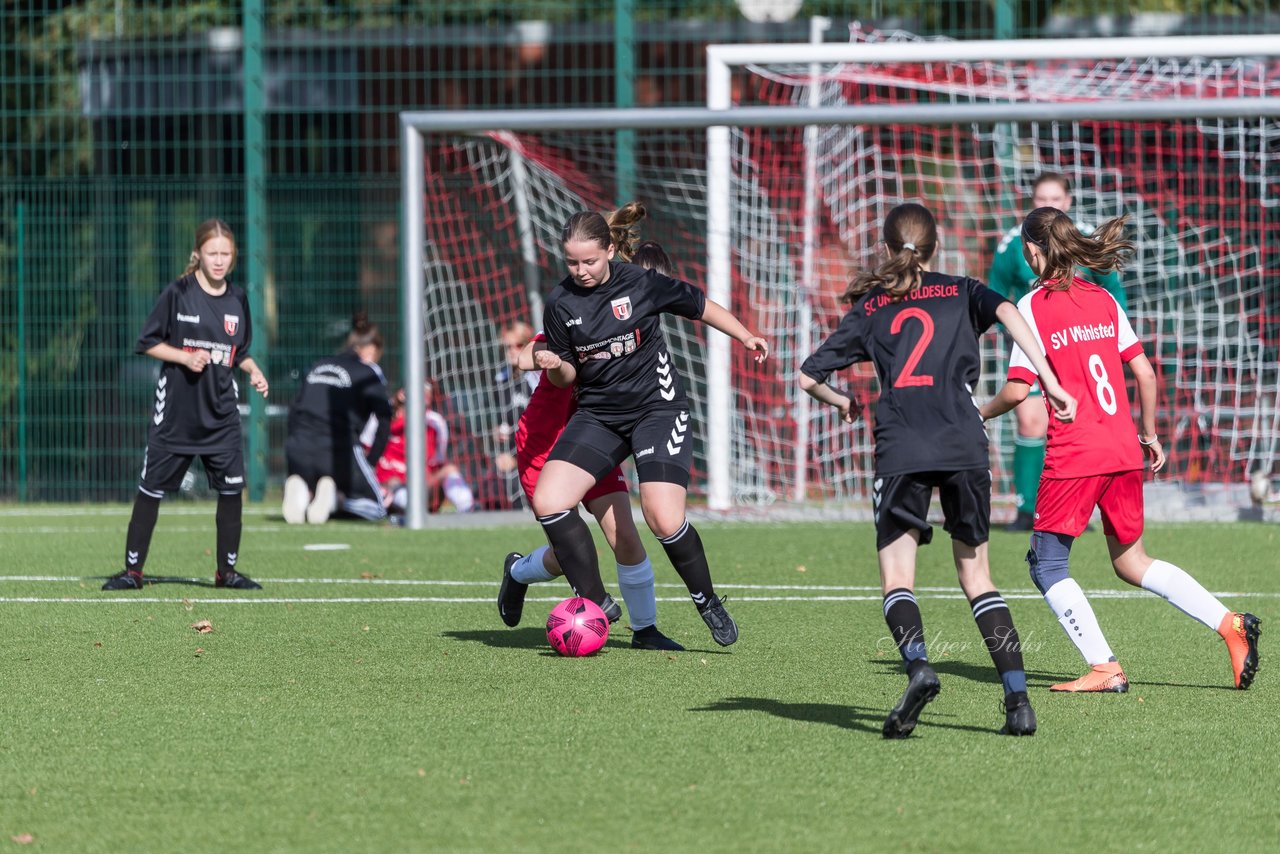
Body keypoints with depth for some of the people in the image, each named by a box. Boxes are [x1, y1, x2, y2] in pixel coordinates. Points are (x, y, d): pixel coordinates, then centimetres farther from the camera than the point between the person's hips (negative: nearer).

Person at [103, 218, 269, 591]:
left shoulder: (237, 299, 6)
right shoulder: (178, 293, -7)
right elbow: (148, 343, -4)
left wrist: (254, 371, -1)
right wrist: (185, 357, -16)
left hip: (221, 413, 3)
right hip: (175, 411, -3)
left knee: (231, 489, -1)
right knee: (151, 490, 1)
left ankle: (227, 570, 12)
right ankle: (132, 570, 10)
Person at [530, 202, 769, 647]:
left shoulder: (641, 284, -9)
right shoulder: (560, 304, -2)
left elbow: (699, 305, 7)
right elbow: (567, 376, 6)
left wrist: (746, 336, 4)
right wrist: (553, 366, -16)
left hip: (657, 409, -4)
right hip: (598, 414, 4)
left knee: (664, 520, -19)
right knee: (548, 499, -15)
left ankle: (708, 601, 7)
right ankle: (594, 602, -2)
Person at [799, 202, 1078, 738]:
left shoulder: (868, 308, 19)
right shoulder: (961, 292, 18)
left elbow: (808, 377, 16)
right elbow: (1007, 311, -3)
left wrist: (842, 404, 37)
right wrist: (1050, 384, -3)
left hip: (900, 450, -1)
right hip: (964, 446, 1)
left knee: (896, 579, -1)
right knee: (976, 577, 11)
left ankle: (918, 664, -30)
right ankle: (1017, 693, -1)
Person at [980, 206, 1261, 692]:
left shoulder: (1033, 306, -6)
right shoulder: (1103, 300, 11)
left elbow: (1017, 390, -10)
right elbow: (1144, 373, 11)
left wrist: (979, 414, 9)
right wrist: (1149, 434, 23)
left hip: (1073, 454, -6)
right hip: (1124, 451, 6)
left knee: (1047, 564, 6)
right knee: (1131, 561, 18)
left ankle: (1104, 667, -7)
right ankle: (1230, 624, 5)